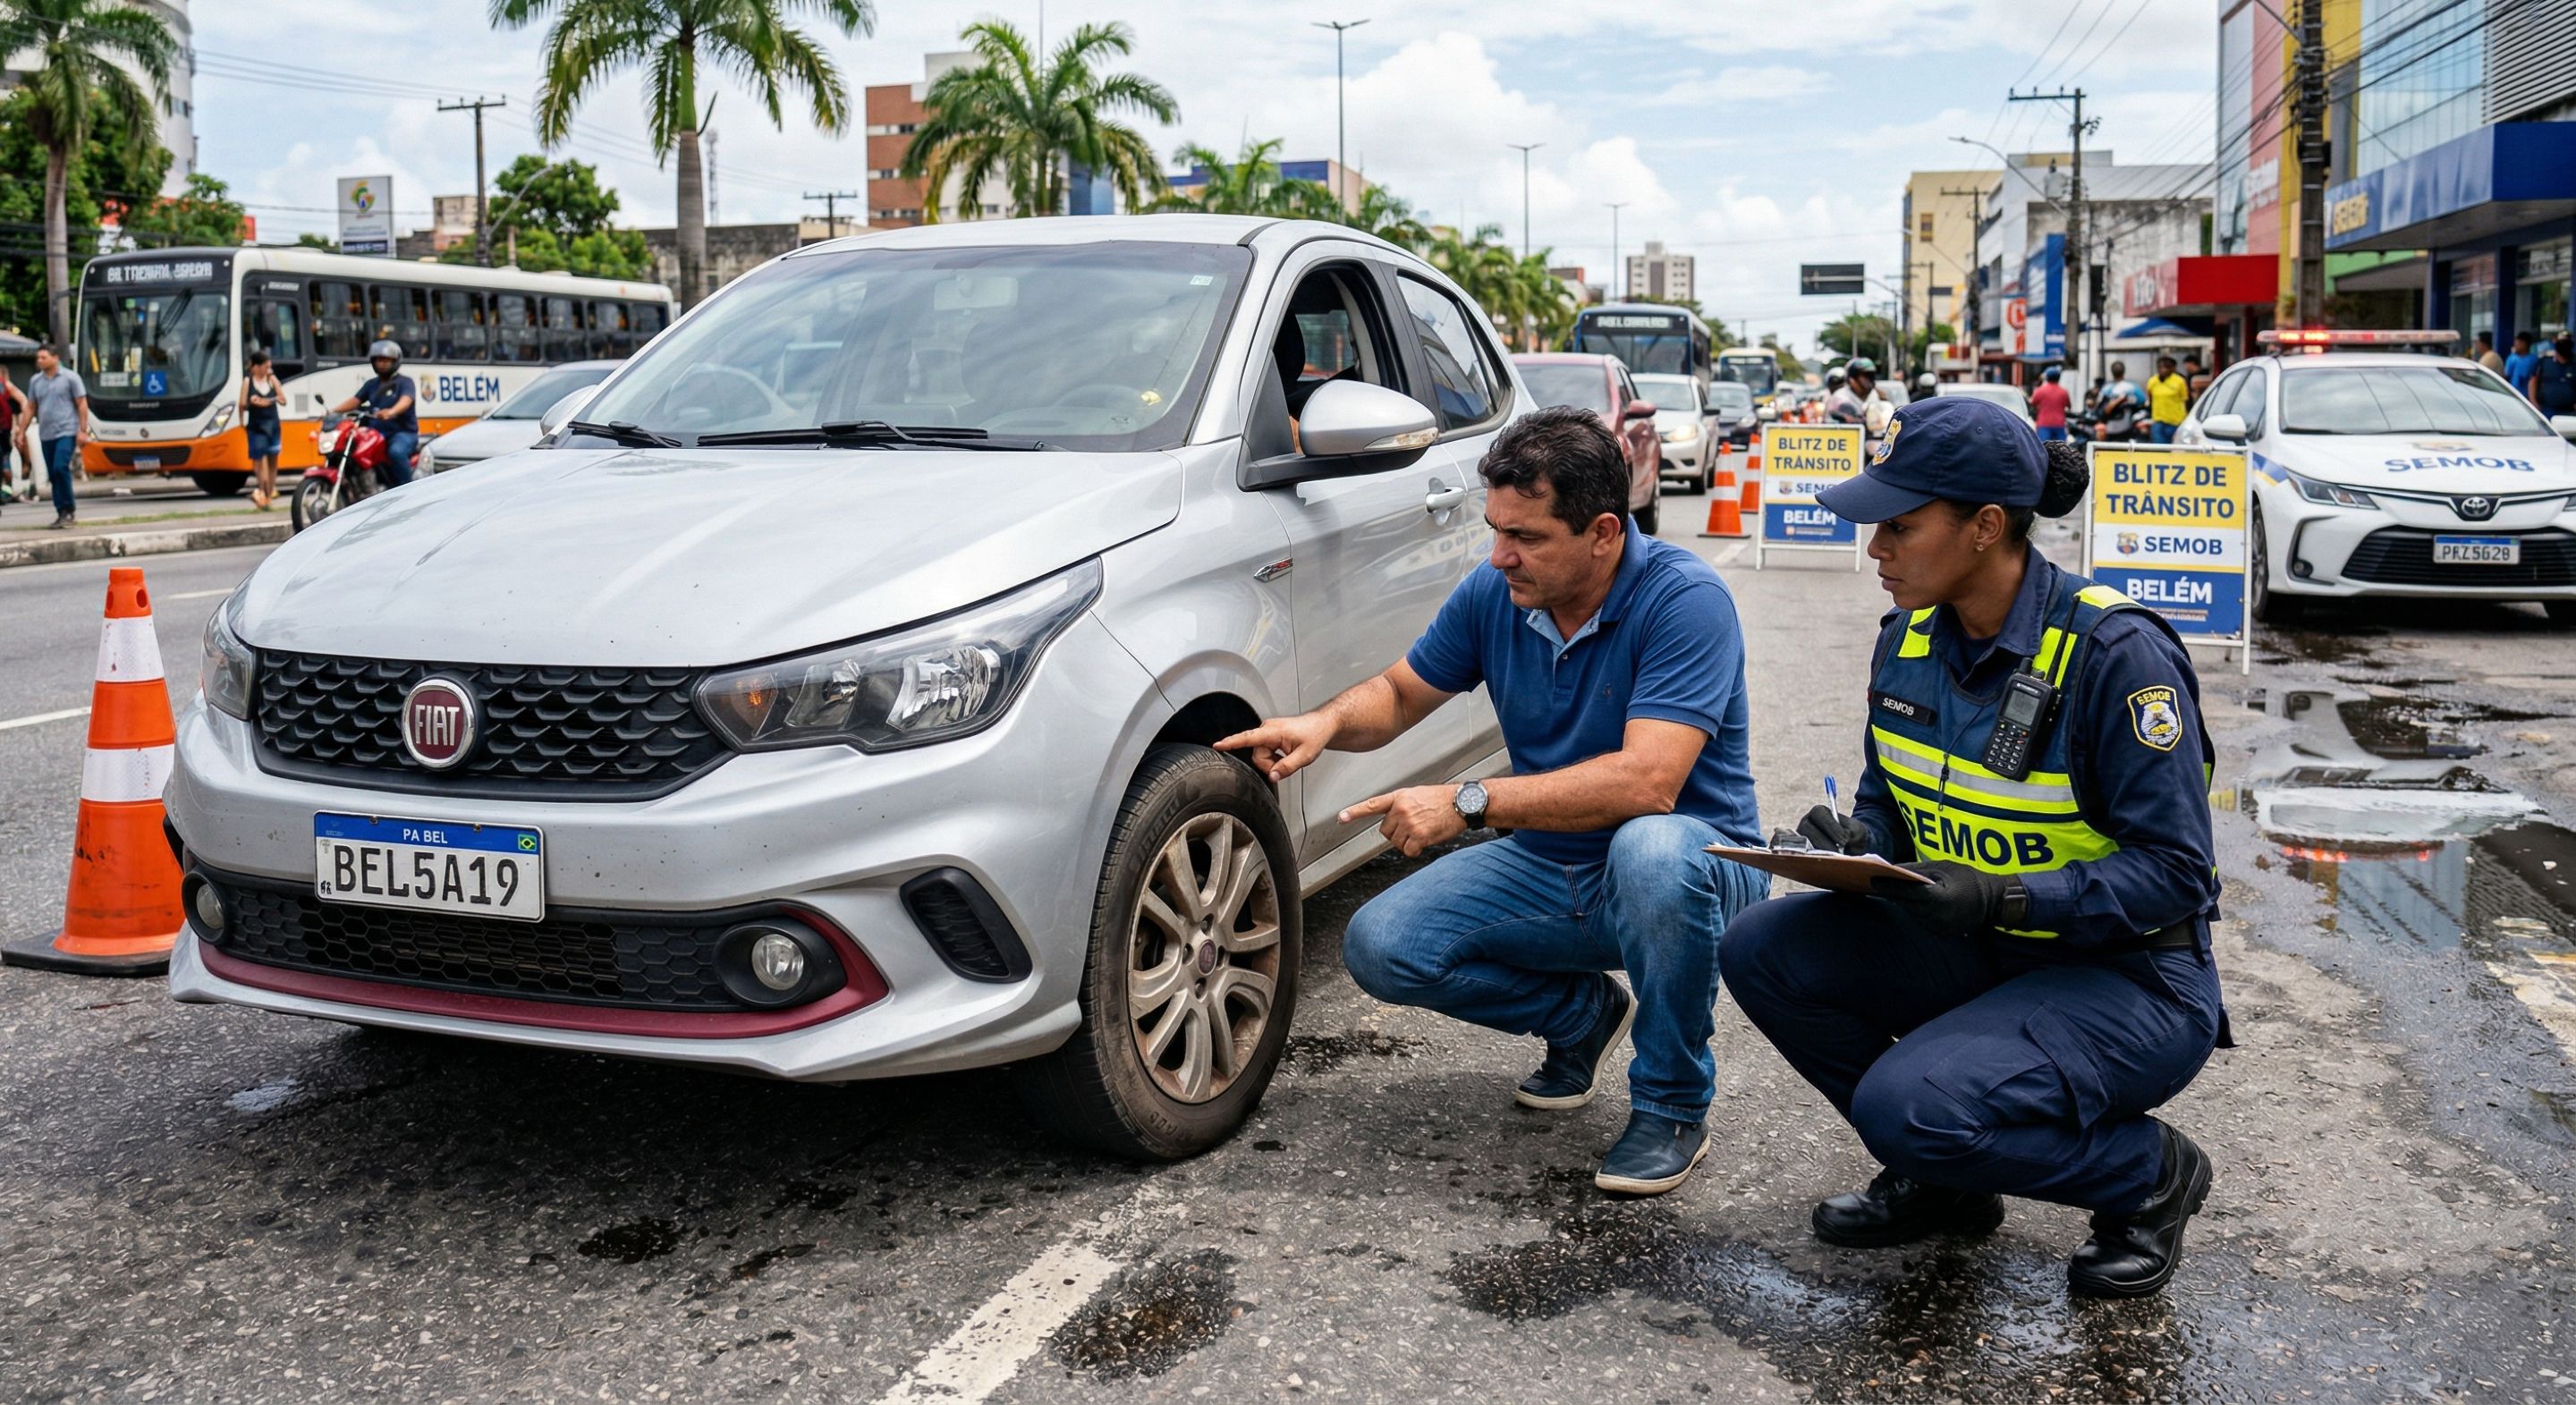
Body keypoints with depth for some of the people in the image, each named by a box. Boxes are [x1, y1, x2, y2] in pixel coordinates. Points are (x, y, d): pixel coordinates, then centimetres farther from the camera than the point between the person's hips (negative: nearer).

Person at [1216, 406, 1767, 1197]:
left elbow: (1646, 782, -34)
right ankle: (1582, 1015, 14)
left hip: (1694, 865, -6)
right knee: (1380, 947, -12)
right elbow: (1400, 694, 9)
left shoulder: (1683, 599, -24)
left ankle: (1673, 1104, -16)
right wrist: (1326, 723, -15)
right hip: (1550, 867, 6)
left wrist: (1470, 802, -35)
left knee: (1650, 850, -41)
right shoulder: (1494, 594, -5)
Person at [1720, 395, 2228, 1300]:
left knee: (1911, 1107, -29)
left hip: (2131, 980, -7)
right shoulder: (1910, 637, -1)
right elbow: (1888, 804, 10)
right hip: (1979, 953, 7)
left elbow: (2174, 872, -21)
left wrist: (2002, 898, -33)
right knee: (1764, 949, -12)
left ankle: (2149, 1173, 3)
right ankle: (1942, 1180, 8)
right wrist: (1853, 843, -15)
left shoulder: (2115, 654, -22)